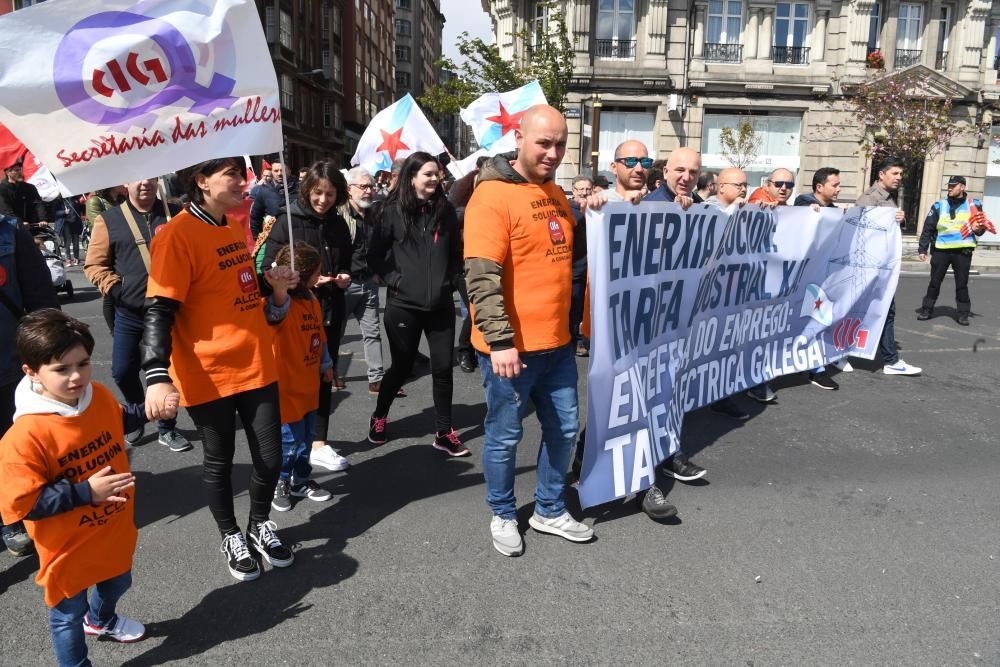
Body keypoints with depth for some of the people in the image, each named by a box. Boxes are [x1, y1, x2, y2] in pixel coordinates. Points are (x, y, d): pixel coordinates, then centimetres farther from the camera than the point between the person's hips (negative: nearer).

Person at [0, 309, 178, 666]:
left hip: (113, 530, 7)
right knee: (68, 612, 17)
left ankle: (101, 620, 65)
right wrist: (86, 492, -32)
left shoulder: (99, 396, -11)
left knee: (117, 582, 33)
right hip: (68, 547, -7)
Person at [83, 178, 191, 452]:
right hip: (129, 312, 0)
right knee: (123, 370, 5)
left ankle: (167, 427, 24)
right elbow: (94, 264, 2)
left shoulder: (174, 215, 2)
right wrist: (115, 288, -11)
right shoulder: (109, 220, 0)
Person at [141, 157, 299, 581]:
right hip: (209, 375, -6)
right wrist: (157, 376, -28)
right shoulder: (178, 234, -14)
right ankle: (230, 537, 35)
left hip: (257, 365, 6)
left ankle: (260, 525, 37)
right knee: (219, 462, 12)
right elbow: (159, 310, -18)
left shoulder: (236, 224, 10)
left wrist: (273, 283, 4)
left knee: (270, 457, 11)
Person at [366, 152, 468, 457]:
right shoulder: (391, 211, -4)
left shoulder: (445, 209, 5)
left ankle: (444, 433, 17)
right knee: (402, 366, 9)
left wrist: (452, 280, 5)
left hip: (440, 304, 3)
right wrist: (394, 280, -9)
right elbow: (375, 255, 0)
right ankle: (379, 416, 35)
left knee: (443, 367, 4)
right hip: (403, 304, -3)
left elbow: (457, 251, 14)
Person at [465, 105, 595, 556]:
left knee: (564, 428, 17)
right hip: (511, 347, -8)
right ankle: (503, 516, 31)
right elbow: (481, 277, -22)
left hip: (556, 342, 8)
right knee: (505, 437, 9)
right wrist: (500, 340, -26)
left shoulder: (555, 192, 11)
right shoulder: (492, 195, -15)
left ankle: (550, 511, 37)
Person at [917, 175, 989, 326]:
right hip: (941, 250, 0)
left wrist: (978, 229, -10)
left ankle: (963, 313, 14)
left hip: (963, 251, 0)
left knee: (962, 284, 6)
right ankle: (927, 309, 17)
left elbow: (982, 226, 14)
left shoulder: (974, 205, 6)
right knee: (934, 282, 7)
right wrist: (922, 249, -2)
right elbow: (928, 229, 4)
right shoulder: (939, 206, 5)